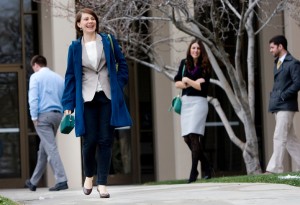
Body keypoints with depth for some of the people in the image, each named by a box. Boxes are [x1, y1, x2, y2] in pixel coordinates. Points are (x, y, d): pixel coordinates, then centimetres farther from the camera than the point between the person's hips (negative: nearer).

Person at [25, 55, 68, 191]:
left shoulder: (36, 77, -1)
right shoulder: (59, 78, 15)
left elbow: (33, 98, -10)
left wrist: (34, 117, -7)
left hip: (43, 115, -6)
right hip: (57, 115, 6)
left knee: (50, 148, -10)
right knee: (43, 149, 14)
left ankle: (61, 180, -20)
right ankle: (33, 182, 23)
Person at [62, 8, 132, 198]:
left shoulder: (108, 41, 3)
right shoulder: (75, 47, 3)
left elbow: (122, 63, 10)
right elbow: (70, 76, 4)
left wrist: (119, 86, 0)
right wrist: (68, 104, 0)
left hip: (108, 97, 0)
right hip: (87, 99, 0)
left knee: (105, 141, -2)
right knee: (90, 140, -2)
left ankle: (102, 183, 3)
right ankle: (89, 175, 24)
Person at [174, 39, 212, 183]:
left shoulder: (204, 67, -1)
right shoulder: (184, 63, 11)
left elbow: (203, 87, -10)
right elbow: (177, 83, 7)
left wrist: (187, 81, -5)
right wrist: (193, 83, -6)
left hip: (198, 102, -5)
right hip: (185, 102, 5)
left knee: (193, 135, -14)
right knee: (187, 137, 4)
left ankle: (193, 172, -14)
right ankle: (206, 166, 19)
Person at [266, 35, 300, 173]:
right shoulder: (277, 63, 20)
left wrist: (282, 96, -17)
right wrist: (273, 96, 10)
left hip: (286, 106, -9)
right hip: (277, 106, 9)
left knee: (279, 137, -13)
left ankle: (274, 168, -15)